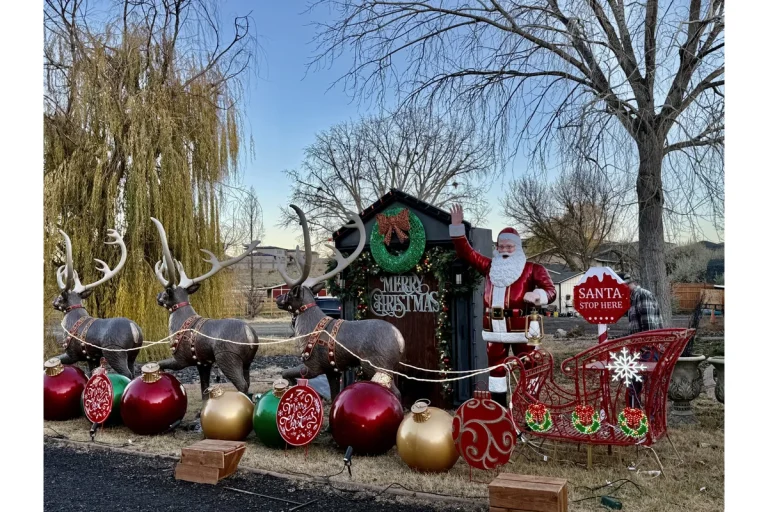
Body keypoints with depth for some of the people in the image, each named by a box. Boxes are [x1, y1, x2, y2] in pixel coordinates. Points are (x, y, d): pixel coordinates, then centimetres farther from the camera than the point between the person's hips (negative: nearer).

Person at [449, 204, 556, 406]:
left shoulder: (531, 269, 1)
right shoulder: (490, 267, 13)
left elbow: (550, 290, -8)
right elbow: (466, 252, 16)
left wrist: (538, 295, -33)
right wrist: (457, 226, 7)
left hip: (520, 328, -4)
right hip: (494, 329, 4)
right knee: (496, 368, 11)